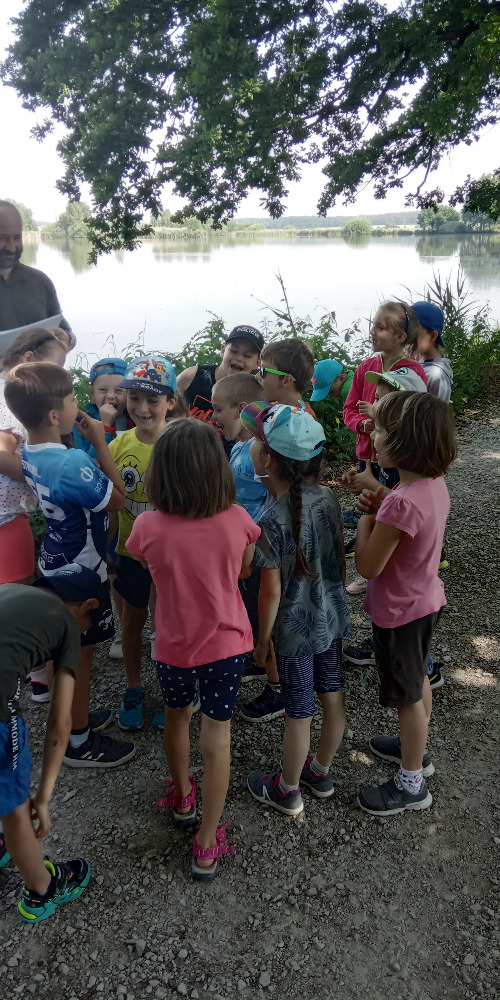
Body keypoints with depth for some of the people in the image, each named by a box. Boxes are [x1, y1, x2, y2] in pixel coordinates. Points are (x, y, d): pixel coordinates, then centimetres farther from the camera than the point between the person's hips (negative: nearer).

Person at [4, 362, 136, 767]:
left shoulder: (27, 454, -5)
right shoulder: (72, 464, -34)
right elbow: (117, 498, -19)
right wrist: (100, 442, -18)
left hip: (54, 563, 8)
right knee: (81, 655, 9)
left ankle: (74, 716, 44)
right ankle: (79, 742, 28)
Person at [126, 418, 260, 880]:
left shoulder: (149, 527, -22)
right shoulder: (237, 520, -18)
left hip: (174, 646, 0)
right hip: (226, 643, 0)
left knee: (177, 716, 28)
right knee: (217, 735, 14)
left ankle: (182, 797, 50)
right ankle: (207, 845, 24)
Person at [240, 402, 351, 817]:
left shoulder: (273, 521, -25)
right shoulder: (328, 497, -7)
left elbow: (272, 591, -19)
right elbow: (341, 559, 3)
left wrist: (263, 639, -6)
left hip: (296, 630, -6)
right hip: (332, 618, 6)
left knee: (298, 714, 11)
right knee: (333, 696, 21)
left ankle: (287, 791, 34)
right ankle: (321, 771, 45)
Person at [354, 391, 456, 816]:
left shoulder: (402, 503, -35)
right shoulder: (435, 483, -7)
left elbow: (368, 566, -25)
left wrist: (366, 517, -13)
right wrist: (382, 505, -7)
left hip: (400, 613, -9)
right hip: (425, 600, 9)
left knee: (407, 696, 10)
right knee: (418, 678, 27)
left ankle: (411, 785, 31)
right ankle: (416, 749, 51)